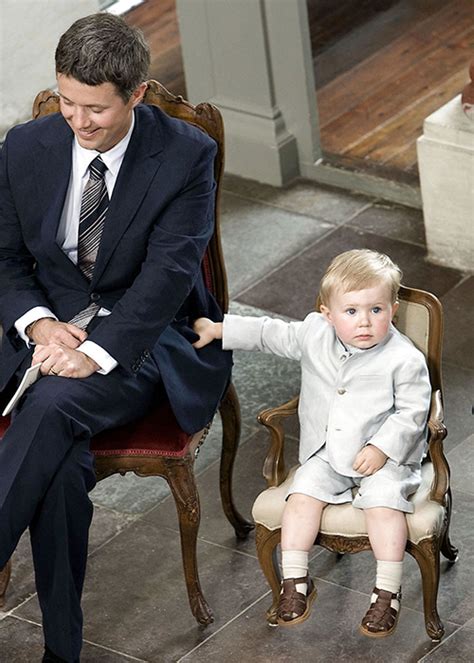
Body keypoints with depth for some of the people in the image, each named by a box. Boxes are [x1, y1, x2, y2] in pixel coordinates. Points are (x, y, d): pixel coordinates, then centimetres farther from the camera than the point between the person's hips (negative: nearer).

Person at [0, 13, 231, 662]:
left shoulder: (187, 155, -10)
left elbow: (169, 273, -17)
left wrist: (95, 354, -28)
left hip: (149, 339, -3)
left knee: (53, 406, -34)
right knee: (62, 462, -28)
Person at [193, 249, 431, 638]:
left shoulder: (405, 359, -15)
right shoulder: (313, 336, -2)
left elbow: (411, 412, -12)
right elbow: (270, 334, 12)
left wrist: (381, 448, -22)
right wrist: (218, 330, 12)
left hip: (384, 456, -4)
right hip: (325, 452, 4)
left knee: (384, 502, -26)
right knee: (304, 494, -16)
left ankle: (388, 592, -17)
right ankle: (296, 582, -6)